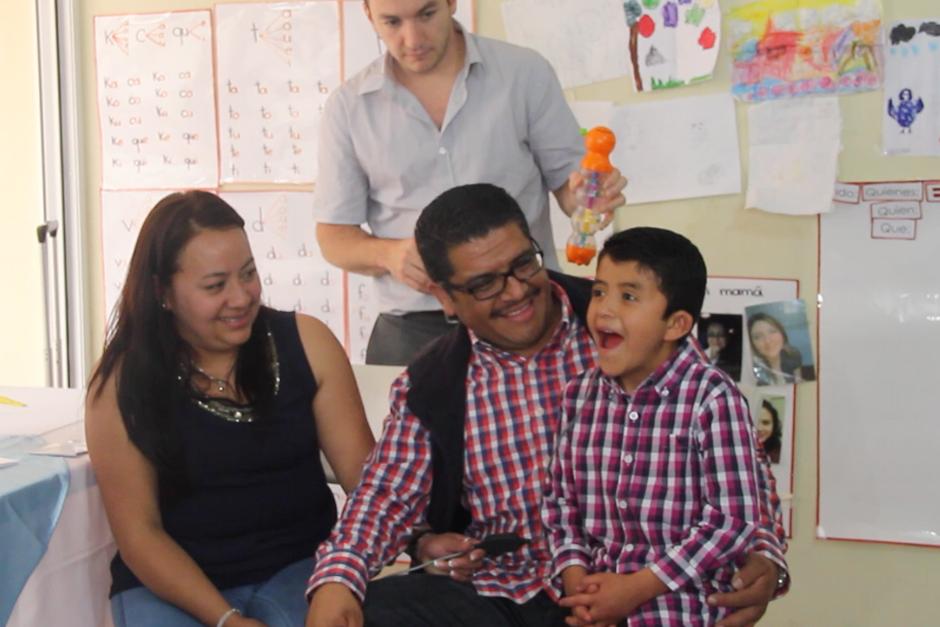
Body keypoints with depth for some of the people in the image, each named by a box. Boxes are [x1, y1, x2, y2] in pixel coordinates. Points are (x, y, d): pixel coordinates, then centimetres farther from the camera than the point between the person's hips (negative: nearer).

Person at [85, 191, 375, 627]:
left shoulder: (306, 342, -3)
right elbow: (138, 532, -7)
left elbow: (362, 471, -6)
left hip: (300, 565, 0)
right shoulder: (121, 384, -7)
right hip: (171, 583, 0)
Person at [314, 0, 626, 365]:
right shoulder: (348, 106, 2)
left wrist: (584, 194, -20)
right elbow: (333, 236, 4)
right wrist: (387, 253, -17)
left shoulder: (525, 72, 0)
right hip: (412, 333, 1)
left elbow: (566, 178, 4)